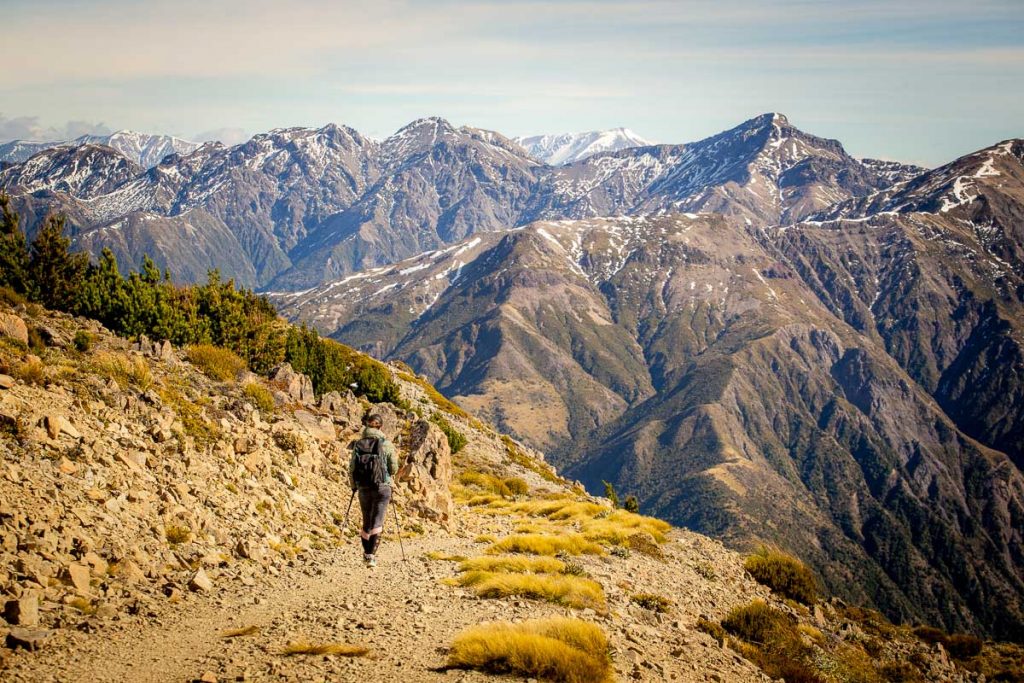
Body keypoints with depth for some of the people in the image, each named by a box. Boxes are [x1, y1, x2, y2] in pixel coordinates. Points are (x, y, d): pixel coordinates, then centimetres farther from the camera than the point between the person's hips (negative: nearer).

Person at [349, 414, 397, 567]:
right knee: (377, 522, 0)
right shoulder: (386, 443, -4)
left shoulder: (358, 444, 2)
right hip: (382, 487, -2)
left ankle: (366, 553, 28)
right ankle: (371, 555, -11)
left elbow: (351, 468, 1)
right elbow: (394, 468, -3)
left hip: (363, 488, 3)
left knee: (366, 522, 18)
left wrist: (353, 486, 17)